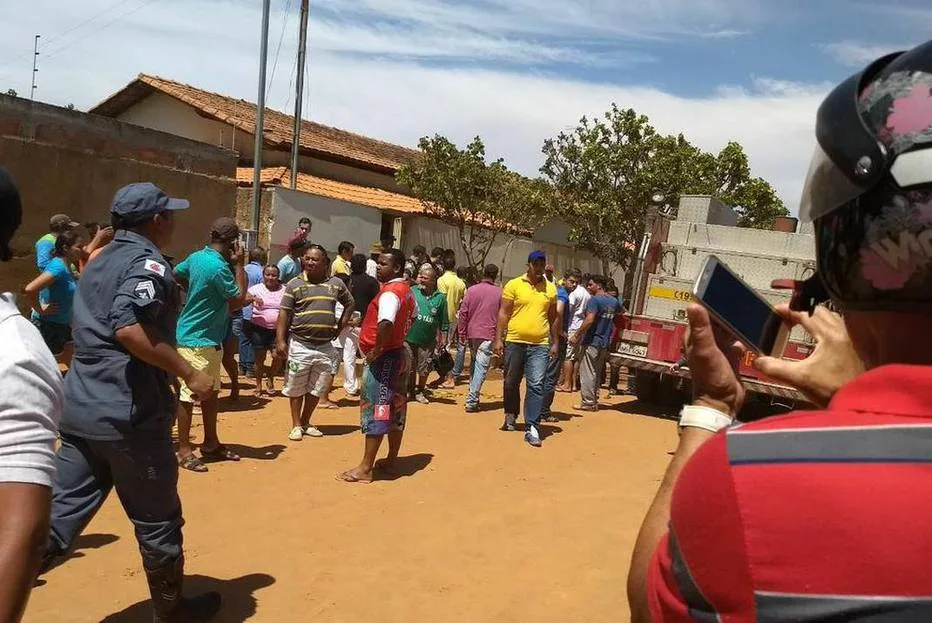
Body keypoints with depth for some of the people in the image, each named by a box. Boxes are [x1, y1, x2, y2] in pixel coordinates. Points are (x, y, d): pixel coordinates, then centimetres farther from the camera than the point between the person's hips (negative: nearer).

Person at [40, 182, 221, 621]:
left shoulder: (100, 261, 16)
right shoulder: (147, 261, -12)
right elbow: (129, 328, -27)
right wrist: (188, 373, -21)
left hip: (80, 406, 8)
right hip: (129, 413, -8)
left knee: (58, 519, 12)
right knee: (157, 520, 10)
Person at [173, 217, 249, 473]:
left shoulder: (196, 257, 6)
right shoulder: (219, 267, -22)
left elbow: (176, 275, 21)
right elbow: (239, 300, -16)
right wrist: (240, 265, -12)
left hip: (209, 339, 10)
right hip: (197, 340, -10)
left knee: (211, 392, 16)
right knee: (190, 394, -1)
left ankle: (211, 443, 27)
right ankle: (184, 450, 8)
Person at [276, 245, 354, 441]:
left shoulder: (336, 284, 5)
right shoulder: (295, 284, -2)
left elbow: (349, 304, 20)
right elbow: (284, 314, -4)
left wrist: (340, 326, 9)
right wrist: (281, 340, -12)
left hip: (325, 347, 3)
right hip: (300, 345, -2)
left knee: (317, 389, 11)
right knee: (296, 388, 5)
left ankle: (306, 422, 27)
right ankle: (296, 425, 18)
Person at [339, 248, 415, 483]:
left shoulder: (389, 292, -19)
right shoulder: (406, 290, 11)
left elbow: (386, 322, -37)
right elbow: (410, 318, 28)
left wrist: (378, 349, -25)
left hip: (383, 358, -10)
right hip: (398, 354, 10)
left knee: (374, 411, -4)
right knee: (395, 410, 14)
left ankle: (365, 468, 3)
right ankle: (391, 460, 24)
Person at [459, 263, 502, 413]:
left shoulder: (471, 290, 2)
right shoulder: (499, 293, -2)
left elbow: (463, 313, 1)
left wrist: (462, 334, 7)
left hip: (472, 334, 3)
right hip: (488, 335, -3)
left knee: (474, 364, 20)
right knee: (481, 367, -3)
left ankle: (473, 395, 23)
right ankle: (471, 401, -7)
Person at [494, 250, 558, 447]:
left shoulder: (551, 289, 8)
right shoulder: (514, 285, 1)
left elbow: (553, 318, 14)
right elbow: (503, 313, 0)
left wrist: (555, 343, 11)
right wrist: (498, 339, -5)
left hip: (540, 345, 1)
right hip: (514, 342, 0)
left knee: (536, 386, -8)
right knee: (511, 383, 13)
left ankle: (532, 428, -5)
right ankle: (510, 416, 35)